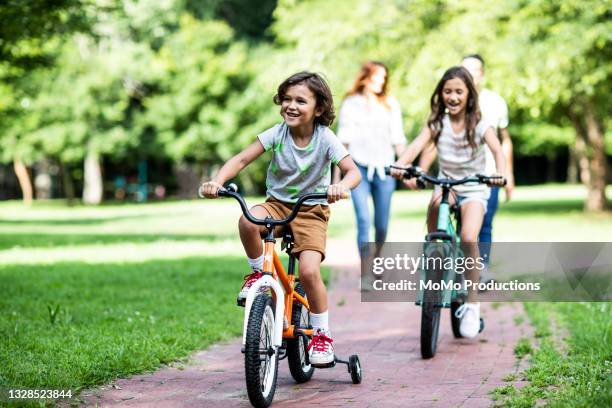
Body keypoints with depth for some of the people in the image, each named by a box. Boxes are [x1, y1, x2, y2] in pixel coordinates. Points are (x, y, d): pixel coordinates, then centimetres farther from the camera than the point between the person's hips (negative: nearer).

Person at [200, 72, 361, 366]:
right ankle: (257, 272, -5)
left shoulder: (325, 138, -13)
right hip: (277, 203, 2)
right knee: (248, 221, -34)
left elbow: (353, 171, -20)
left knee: (309, 271, -22)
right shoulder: (277, 133, -9)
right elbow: (241, 159, -13)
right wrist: (217, 181, -31)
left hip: (312, 211, -2)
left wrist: (341, 186, -44)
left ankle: (322, 334, 0)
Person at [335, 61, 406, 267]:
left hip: (384, 170, 2)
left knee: (382, 225, 3)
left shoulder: (391, 104, 11)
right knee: (364, 220, -15)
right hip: (359, 169, -2)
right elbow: (344, 139, 6)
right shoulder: (351, 104, 7)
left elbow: (398, 139, 9)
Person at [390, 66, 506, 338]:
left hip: (473, 189, -3)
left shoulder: (480, 125, -7)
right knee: (435, 203, -31)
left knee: (468, 239, -25)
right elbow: (418, 145, -19)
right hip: (445, 184, 3)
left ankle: (472, 304, -13)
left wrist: (500, 174, -45)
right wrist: (400, 165, -40)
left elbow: (497, 150, -23)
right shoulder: (437, 123, -3)